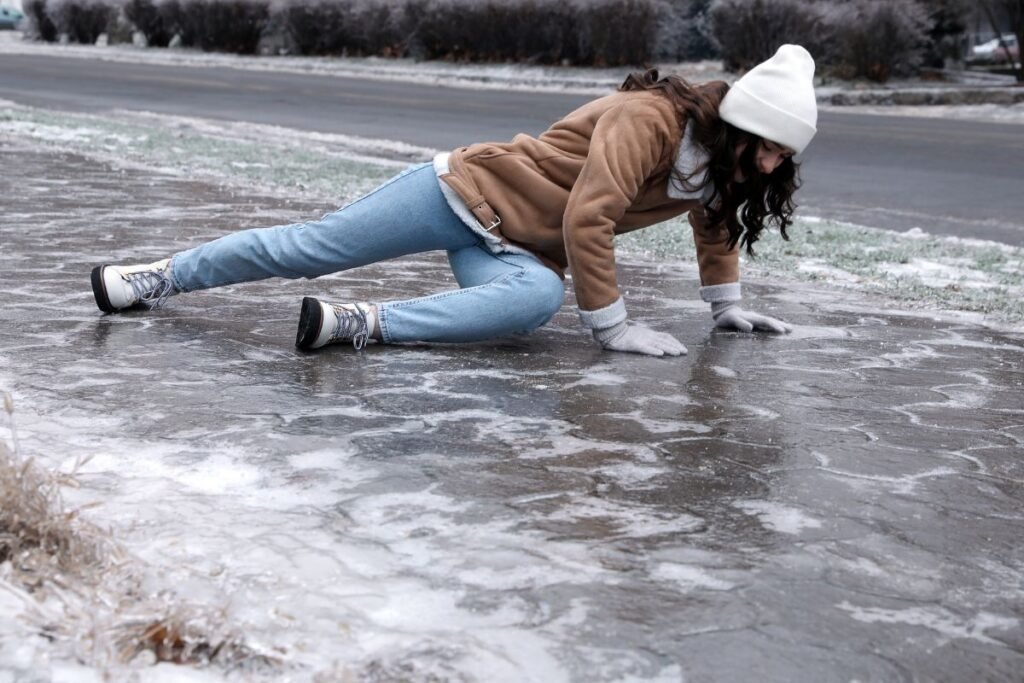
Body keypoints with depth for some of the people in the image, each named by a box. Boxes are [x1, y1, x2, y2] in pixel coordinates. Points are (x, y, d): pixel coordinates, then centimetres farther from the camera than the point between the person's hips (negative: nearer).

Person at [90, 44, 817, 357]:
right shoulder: (649, 118, -25)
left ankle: (360, 323, -31)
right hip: (468, 187, -6)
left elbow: (715, 225, 23)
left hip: (514, 249, 6)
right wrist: (613, 324, -24)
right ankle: (160, 277, 13)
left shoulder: (721, 163, 1)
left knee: (539, 297, -31)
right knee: (311, 246, -3)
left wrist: (728, 308, 22)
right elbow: (586, 219, -29)